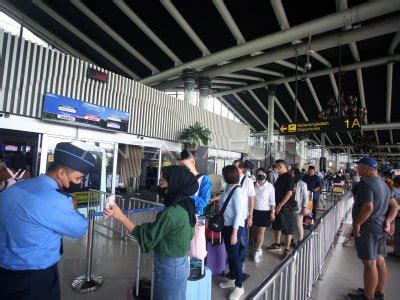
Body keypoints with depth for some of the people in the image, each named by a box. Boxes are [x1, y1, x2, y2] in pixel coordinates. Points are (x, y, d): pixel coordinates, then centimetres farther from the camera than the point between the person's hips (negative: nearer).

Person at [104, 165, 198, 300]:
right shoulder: (185, 206, -4)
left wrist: (120, 216, -23)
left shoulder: (171, 213, -31)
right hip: (181, 263, 8)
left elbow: (146, 236, -22)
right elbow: (189, 235, 8)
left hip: (169, 267, -7)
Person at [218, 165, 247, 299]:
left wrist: (234, 233, -20)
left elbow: (239, 214, -21)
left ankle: (239, 286, 22)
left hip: (234, 227, -8)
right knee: (230, 254, 20)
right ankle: (232, 279, 39)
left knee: (234, 255, 4)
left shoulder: (237, 191, -21)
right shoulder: (229, 189, 4)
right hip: (226, 226, 8)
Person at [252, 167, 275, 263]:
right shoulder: (254, 185, 0)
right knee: (257, 230, 12)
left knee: (261, 231, 0)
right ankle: (259, 249, 29)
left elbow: (272, 201, -4)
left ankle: (257, 251, 12)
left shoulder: (270, 186, -7)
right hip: (255, 211, 3)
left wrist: (272, 212, -8)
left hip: (265, 212, -3)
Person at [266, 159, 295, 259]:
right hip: (278, 205, 9)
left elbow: (289, 193, -21)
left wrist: (280, 205, -20)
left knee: (287, 229, 5)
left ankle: (286, 250, 17)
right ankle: (277, 244, 35)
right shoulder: (280, 177, 9)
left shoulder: (289, 177, -16)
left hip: (286, 207, -9)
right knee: (276, 226, 19)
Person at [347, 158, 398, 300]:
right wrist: (387, 222, 9)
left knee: (369, 263, 0)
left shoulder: (365, 183, -17)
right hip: (381, 227, 9)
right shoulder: (383, 184, 14)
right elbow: (395, 206, 17)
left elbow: (368, 207, -27)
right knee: (379, 261, 17)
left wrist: (357, 223, -18)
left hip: (367, 228, -9)